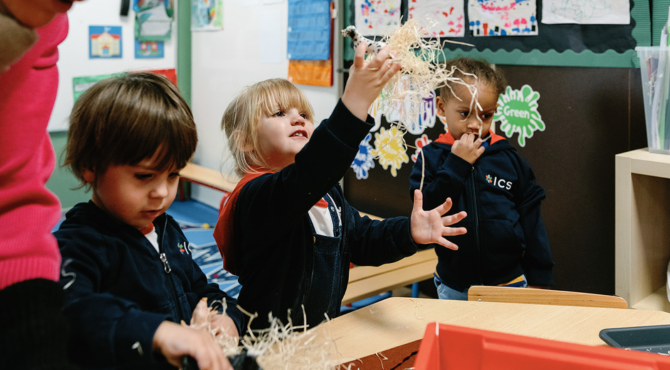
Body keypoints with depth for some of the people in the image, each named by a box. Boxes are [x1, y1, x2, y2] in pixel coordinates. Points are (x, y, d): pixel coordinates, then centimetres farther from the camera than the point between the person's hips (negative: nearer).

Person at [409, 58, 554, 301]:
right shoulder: (431, 157, -4)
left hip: (508, 283, 0)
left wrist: (539, 278, 4)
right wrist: (456, 165, -19)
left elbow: (531, 219, 4)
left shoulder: (508, 158, -1)